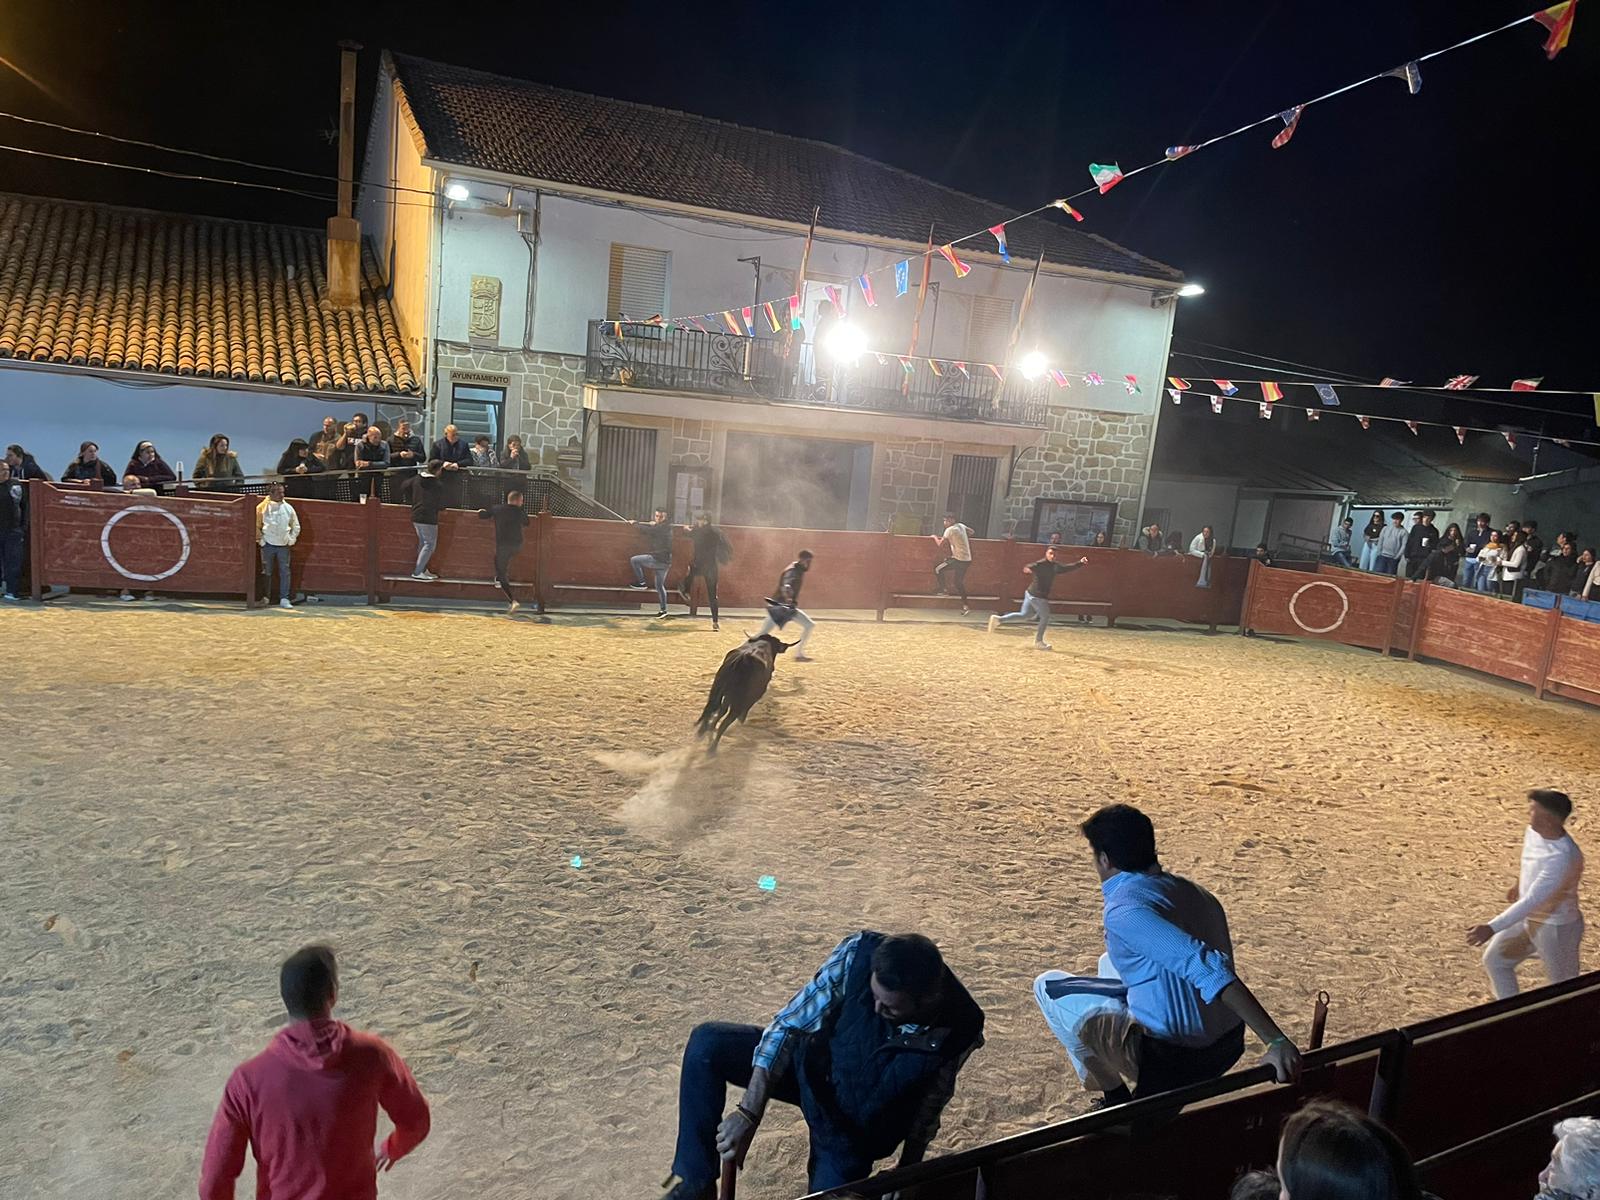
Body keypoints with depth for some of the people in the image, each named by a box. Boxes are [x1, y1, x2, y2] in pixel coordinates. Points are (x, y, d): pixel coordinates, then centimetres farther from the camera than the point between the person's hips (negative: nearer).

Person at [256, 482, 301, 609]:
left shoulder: (288, 508, 3)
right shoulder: (262, 507, -5)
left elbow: (296, 526, 13)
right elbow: (256, 526, 2)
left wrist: (292, 539, 5)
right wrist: (260, 539, -2)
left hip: (283, 545, 2)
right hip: (268, 545, -2)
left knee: (285, 572, -1)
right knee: (267, 572, 7)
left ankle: (284, 599, 2)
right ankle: (265, 597, 18)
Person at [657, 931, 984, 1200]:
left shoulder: (960, 1030, -28)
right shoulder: (860, 953, -30)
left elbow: (928, 1106, -8)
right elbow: (789, 1024, -22)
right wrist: (749, 1113, -27)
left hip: (858, 1124, -1)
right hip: (813, 1066, 1)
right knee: (707, 1042, -19)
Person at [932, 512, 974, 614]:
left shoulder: (950, 530, -12)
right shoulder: (961, 526, 11)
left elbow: (940, 544, -9)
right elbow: (971, 532, 28)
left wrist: (935, 536, 9)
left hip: (958, 559, -8)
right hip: (967, 559, 8)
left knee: (937, 569, 5)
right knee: (958, 582, 15)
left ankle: (944, 590, 12)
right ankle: (965, 606, 9)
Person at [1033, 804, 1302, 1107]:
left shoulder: (1124, 909, -21)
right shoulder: (1193, 891, 5)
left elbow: (1207, 969, -31)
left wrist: (1277, 1041, -34)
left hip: (1172, 1062, -8)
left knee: (1048, 986, 11)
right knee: (1111, 962, 31)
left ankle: (1115, 1096, 17)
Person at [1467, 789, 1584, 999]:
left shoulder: (1563, 857, -35)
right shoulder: (1533, 832, -10)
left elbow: (1532, 901, -38)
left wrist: (1492, 928, -41)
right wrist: (1520, 884, 31)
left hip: (1556, 927, -8)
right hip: (1528, 918, 8)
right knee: (1495, 960, 15)